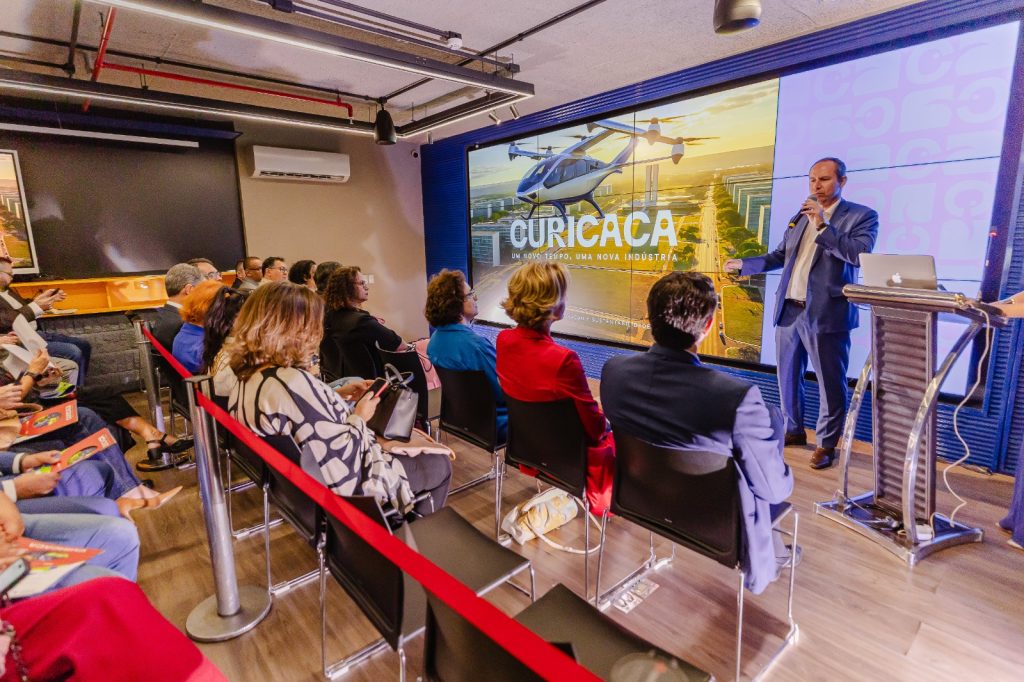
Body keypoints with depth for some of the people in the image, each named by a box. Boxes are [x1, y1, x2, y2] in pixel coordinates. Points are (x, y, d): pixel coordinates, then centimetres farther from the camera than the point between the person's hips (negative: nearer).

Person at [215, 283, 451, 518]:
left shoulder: (244, 372, -6)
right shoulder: (293, 384, -36)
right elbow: (342, 469, -32)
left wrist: (339, 396, 6)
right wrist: (359, 418, -17)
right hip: (340, 486, -9)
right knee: (440, 464, 9)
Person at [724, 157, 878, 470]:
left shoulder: (862, 215, -1)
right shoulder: (801, 216, 15)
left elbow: (860, 254, -17)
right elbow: (779, 256, 21)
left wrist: (823, 226, -19)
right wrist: (743, 264, 14)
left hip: (826, 313, -6)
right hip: (789, 310, 6)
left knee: (830, 382, 2)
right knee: (788, 377, 15)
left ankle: (826, 444, 18)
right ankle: (793, 430, 32)